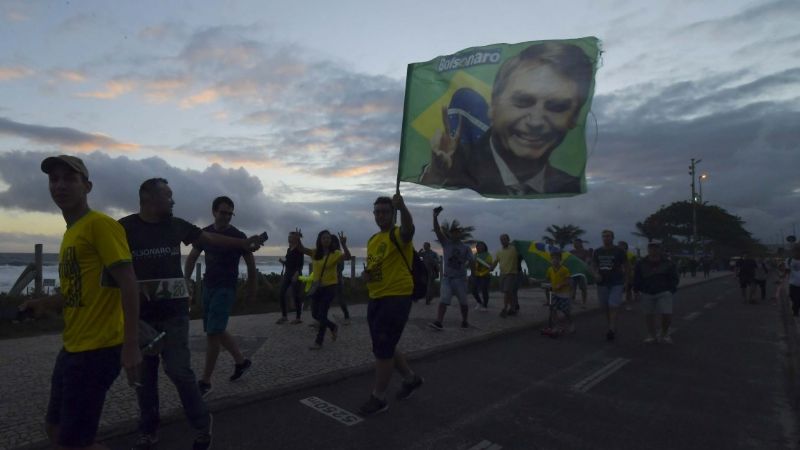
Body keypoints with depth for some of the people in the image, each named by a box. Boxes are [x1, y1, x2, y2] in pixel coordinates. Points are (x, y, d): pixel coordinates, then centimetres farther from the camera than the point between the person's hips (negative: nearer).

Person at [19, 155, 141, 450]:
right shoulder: (70, 233, 14)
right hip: (72, 348, 9)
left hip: (98, 350, -9)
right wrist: (46, 304, 8)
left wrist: (131, 346, -24)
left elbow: (128, 284, -21)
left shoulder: (101, 224, -14)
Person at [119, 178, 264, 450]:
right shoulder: (125, 228, -2)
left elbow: (210, 238, 14)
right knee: (144, 374, 9)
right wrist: (133, 286, -17)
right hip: (139, 314, 0)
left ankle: (202, 424, 14)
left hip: (174, 312, 0)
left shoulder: (176, 225, 6)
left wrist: (244, 244, 17)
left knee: (179, 370, -3)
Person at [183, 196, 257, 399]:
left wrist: (252, 288, 3)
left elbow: (251, 264, -1)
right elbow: (191, 258, 14)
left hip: (226, 289, -6)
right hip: (208, 287, 6)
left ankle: (205, 382, 0)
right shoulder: (205, 233, 3)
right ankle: (241, 361, 32)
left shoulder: (238, 236, -10)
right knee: (216, 331, 13)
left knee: (213, 332, -11)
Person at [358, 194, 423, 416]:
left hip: (397, 297, -9)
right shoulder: (372, 240, 14)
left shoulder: (399, 235, -11)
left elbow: (409, 228, -36)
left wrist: (402, 207, -55)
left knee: (382, 349, -5)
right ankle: (411, 378, 37)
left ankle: (378, 398, 11)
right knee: (384, 347, 17)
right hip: (376, 298, 9)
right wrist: (366, 273, 2)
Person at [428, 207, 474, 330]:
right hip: (447, 277, 0)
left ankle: (465, 321, 27)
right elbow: (437, 231, -12)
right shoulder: (446, 243, 1)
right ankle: (438, 322, -15)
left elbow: (471, 261, 1)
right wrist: (435, 217, -25)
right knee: (443, 300, -10)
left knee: (463, 302, 9)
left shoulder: (466, 248, 1)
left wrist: (466, 265, -21)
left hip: (460, 278, 0)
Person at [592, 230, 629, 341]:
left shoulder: (619, 251, -2)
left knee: (613, 306, -15)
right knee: (605, 307, 10)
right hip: (602, 283, 4)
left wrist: (626, 280, -5)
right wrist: (595, 274, -8)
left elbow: (626, 266, 1)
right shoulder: (597, 252, 8)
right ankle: (612, 328, 24)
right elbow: (593, 265, 12)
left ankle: (612, 329, -19)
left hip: (616, 283, -4)